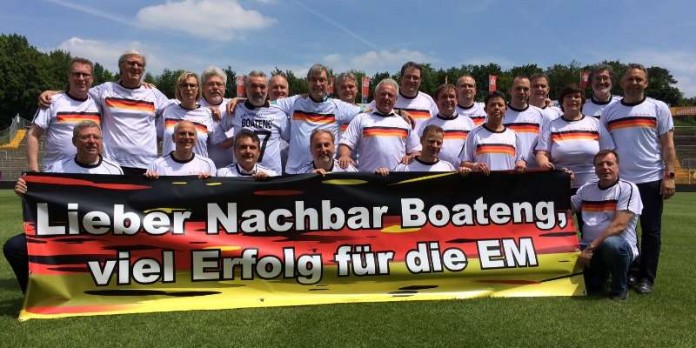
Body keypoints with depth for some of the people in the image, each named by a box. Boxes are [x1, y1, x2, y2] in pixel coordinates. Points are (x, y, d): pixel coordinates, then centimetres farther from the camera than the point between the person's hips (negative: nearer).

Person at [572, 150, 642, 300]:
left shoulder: (627, 188, -5)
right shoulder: (586, 189, 13)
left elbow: (619, 225, -16)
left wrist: (591, 247, -22)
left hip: (621, 246, -4)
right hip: (589, 249, 4)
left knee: (611, 243, -39)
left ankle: (620, 289, -10)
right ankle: (600, 274, 16)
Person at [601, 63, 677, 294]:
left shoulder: (658, 108, 4)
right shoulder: (609, 112, 9)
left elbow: (668, 145, 1)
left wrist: (669, 176, -8)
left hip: (651, 180, -2)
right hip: (619, 181, 2)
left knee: (651, 231, 3)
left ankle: (646, 278, 12)